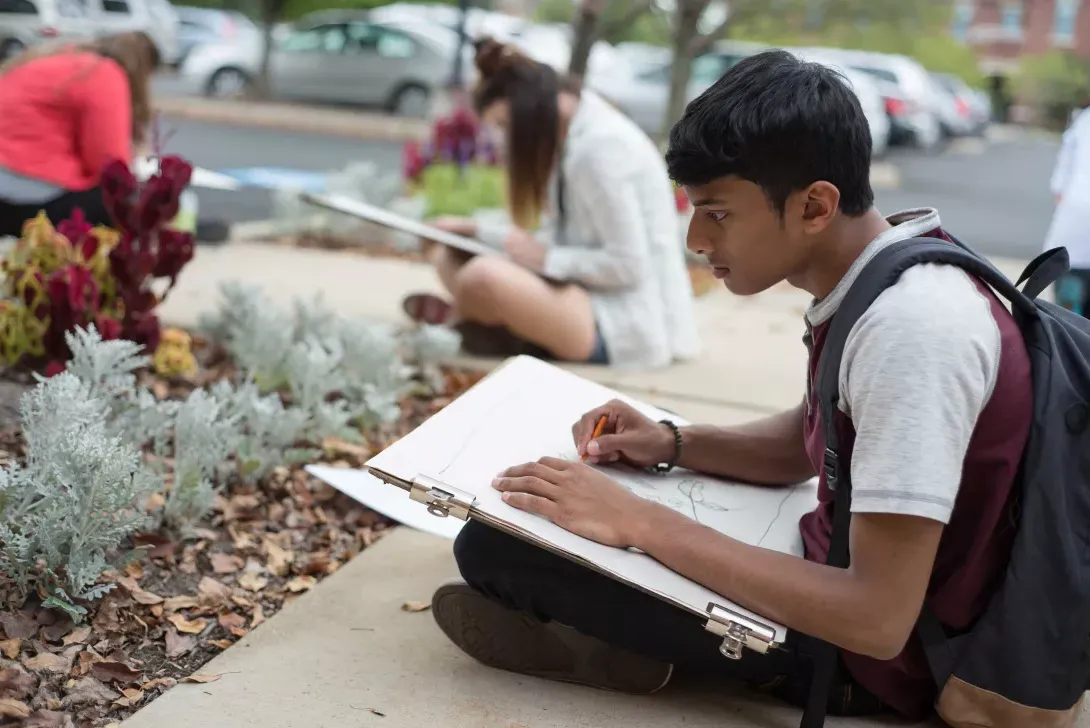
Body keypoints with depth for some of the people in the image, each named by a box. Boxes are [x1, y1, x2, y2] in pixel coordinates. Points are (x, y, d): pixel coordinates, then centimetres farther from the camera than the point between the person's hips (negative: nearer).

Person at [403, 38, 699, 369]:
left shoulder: (600, 146, -17)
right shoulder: (571, 136, 12)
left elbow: (628, 265, -20)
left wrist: (546, 258, -13)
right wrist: (477, 230, 12)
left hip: (629, 328, -10)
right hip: (593, 299, 10)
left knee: (483, 277, -32)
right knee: (450, 257, 11)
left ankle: (462, 322, -2)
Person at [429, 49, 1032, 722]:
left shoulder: (911, 329, -30)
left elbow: (880, 620, -31)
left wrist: (640, 523, -28)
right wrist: (671, 444, -1)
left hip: (865, 651, -9)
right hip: (842, 573, 9)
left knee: (492, 547, -18)